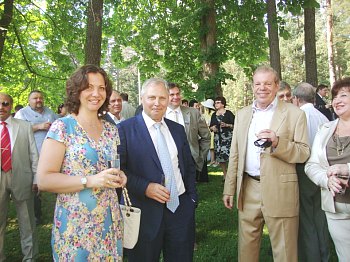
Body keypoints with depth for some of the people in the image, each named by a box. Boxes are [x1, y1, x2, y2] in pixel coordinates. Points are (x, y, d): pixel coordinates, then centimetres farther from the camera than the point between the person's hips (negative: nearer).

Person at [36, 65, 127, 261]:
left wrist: (119, 176, -3)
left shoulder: (111, 130, 6)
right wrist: (90, 181, -24)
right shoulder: (62, 127, -10)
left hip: (110, 221, 5)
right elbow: (44, 180, -15)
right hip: (75, 223, -5)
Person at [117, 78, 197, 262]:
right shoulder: (125, 129, -5)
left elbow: (189, 167, 14)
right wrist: (145, 187, -19)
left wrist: (192, 198, 8)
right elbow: (118, 169, -10)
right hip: (145, 212, -4)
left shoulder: (178, 129, 10)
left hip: (181, 209, 5)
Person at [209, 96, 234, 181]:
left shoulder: (228, 113, 0)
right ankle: (225, 174, 16)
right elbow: (211, 126, 20)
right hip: (217, 138, 5)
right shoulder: (214, 115, 15)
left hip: (228, 137, -5)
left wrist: (226, 125, -17)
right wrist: (212, 128, -2)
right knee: (220, 156, 3)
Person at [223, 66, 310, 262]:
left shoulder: (295, 114, -2)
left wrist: (278, 142, -22)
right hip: (248, 189, 4)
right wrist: (229, 189, 11)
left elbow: (304, 153, -5)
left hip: (279, 191, -4)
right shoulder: (242, 114, 11)